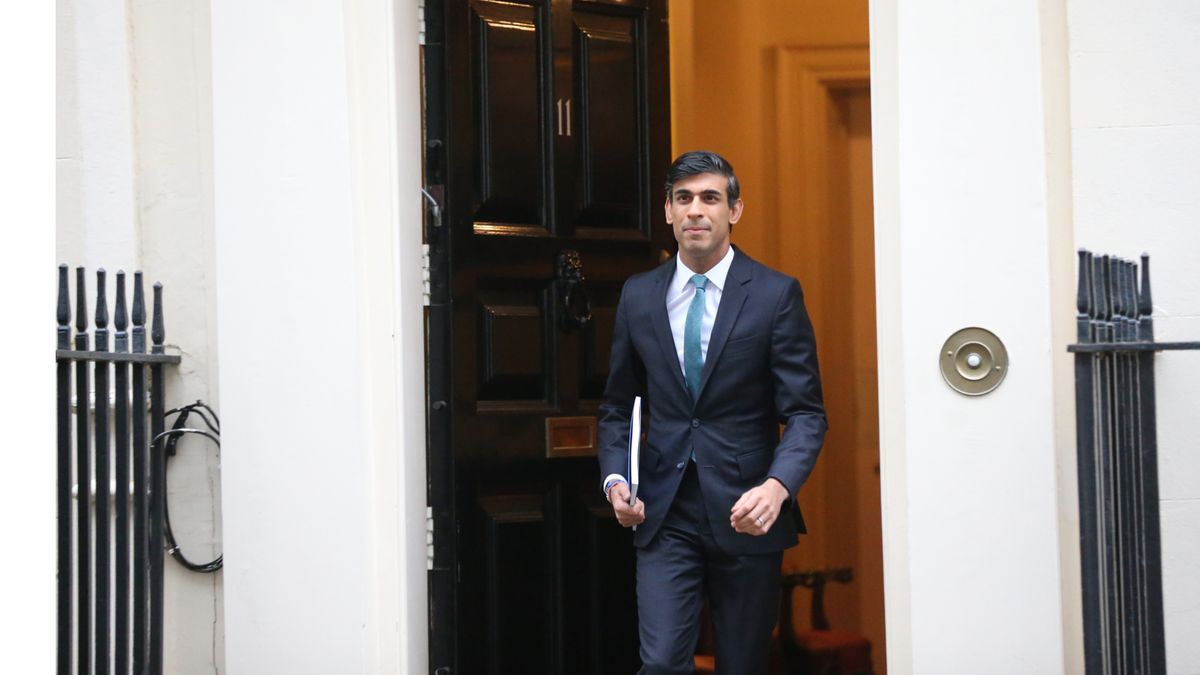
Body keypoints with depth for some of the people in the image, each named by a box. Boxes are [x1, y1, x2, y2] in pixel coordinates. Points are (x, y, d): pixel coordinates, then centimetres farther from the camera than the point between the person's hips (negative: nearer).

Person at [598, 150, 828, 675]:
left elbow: (805, 411, -6)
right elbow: (618, 407, 15)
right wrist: (615, 478, -3)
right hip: (665, 514, 2)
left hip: (747, 513, -1)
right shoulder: (638, 295, 7)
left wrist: (778, 486, -24)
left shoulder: (776, 294, -3)